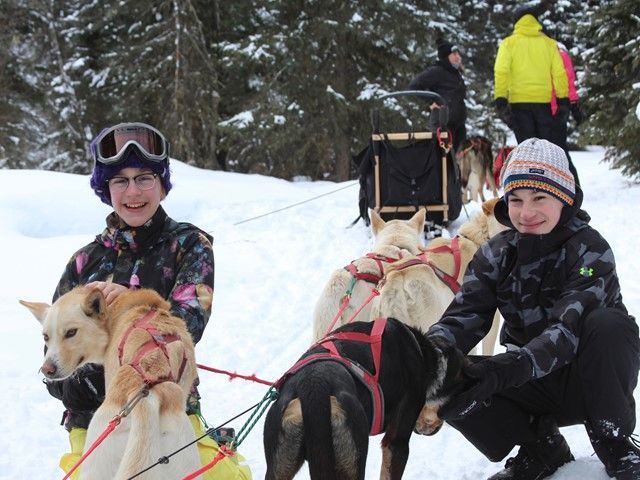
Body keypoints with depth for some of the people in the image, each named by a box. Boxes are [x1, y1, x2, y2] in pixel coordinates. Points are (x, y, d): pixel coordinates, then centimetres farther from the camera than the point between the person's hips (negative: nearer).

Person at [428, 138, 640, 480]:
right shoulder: (495, 255, -3)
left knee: (605, 323, -35)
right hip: (536, 387, 4)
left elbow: (570, 327, -34)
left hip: (594, 382, -4)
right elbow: (463, 316, -16)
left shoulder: (590, 250, -19)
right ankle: (542, 450, 0)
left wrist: (509, 367, -50)